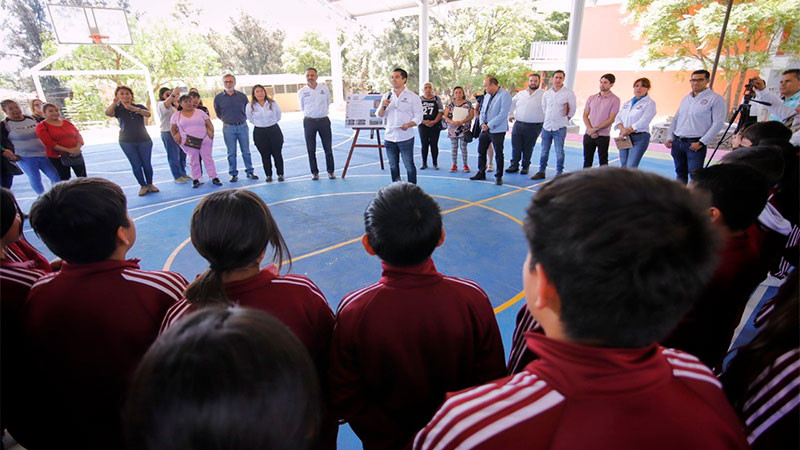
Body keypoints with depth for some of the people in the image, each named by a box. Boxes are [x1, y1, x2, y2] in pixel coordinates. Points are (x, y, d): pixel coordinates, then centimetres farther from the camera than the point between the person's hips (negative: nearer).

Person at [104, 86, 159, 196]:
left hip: (144, 140, 0)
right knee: (136, 165, 0)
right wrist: (114, 102, -34)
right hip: (127, 142, 0)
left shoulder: (139, 107, 4)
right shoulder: (117, 109, 3)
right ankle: (143, 186, 9)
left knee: (146, 163, 3)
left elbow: (148, 114, -18)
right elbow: (108, 113, -19)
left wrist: (135, 109, -35)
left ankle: (150, 184, 17)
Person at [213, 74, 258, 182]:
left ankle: (249, 172, 15)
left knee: (246, 151, 6)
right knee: (231, 153, 3)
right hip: (228, 128, 0)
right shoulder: (218, 98, 1)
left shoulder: (242, 96, 1)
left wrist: (243, 119, 9)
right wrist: (227, 120, 12)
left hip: (243, 126, 1)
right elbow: (218, 113, 13)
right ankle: (234, 174, 11)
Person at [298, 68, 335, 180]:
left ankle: (330, 171, 14)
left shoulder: (325, 89, 1)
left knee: (328, 148, 3)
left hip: (324, 120, 0)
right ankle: (314, 172, 15)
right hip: (309, 122, 0)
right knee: (311, 149, 4)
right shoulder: (301, 92, -1)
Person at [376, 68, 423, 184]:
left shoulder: (412, 97, -1)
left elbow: (418, 116, -4)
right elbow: (379, 115, 11)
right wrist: (383, 106, -10)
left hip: (406, 137, -4)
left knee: (409, 165, -2)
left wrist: (408, 124, -22)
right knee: (393, 166, 12)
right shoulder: (387, 96, 11)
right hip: (389, 137, 4)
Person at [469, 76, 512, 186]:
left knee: (498, 154, 1)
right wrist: (482, 123, -3)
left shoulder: (505, 95, -12)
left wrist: (489, 125, -18)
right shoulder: (487, 96, 12)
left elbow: (502, 114, -19)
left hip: (497, 130, -8)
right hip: (485, 129, 8)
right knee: (481, 152, 13)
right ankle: (481, 173, 26)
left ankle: (498, 176, 13)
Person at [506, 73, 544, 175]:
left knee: (528, 148, 6)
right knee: (515, 146, 2)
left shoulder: (544, 95, 1)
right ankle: (514, 165, 14)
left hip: (534, 127, -3)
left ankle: (525, 166, 19)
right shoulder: (521, 94, 12)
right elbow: (511, 103, 26)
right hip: (518, 124, 3)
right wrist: (510, 115, 19)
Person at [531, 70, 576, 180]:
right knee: (544, 152, 11)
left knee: (559, 153, -4)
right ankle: (541, 172, 21)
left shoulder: (569, 93, -4)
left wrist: (566, 118, 8)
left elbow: (572, 110, 1)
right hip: (546, 126, 4)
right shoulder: (547, 94, 9)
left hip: (560, 128, -4)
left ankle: (559, 173, 6)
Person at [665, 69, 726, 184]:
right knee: (680, 173, 13)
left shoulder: (715, 99, -2)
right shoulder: (686, 98, 17)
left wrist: (702, 142, -15)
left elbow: (718, 123, -9)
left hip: (695, 144, -6)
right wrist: (670, 137, 7)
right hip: (677, 143, 6)